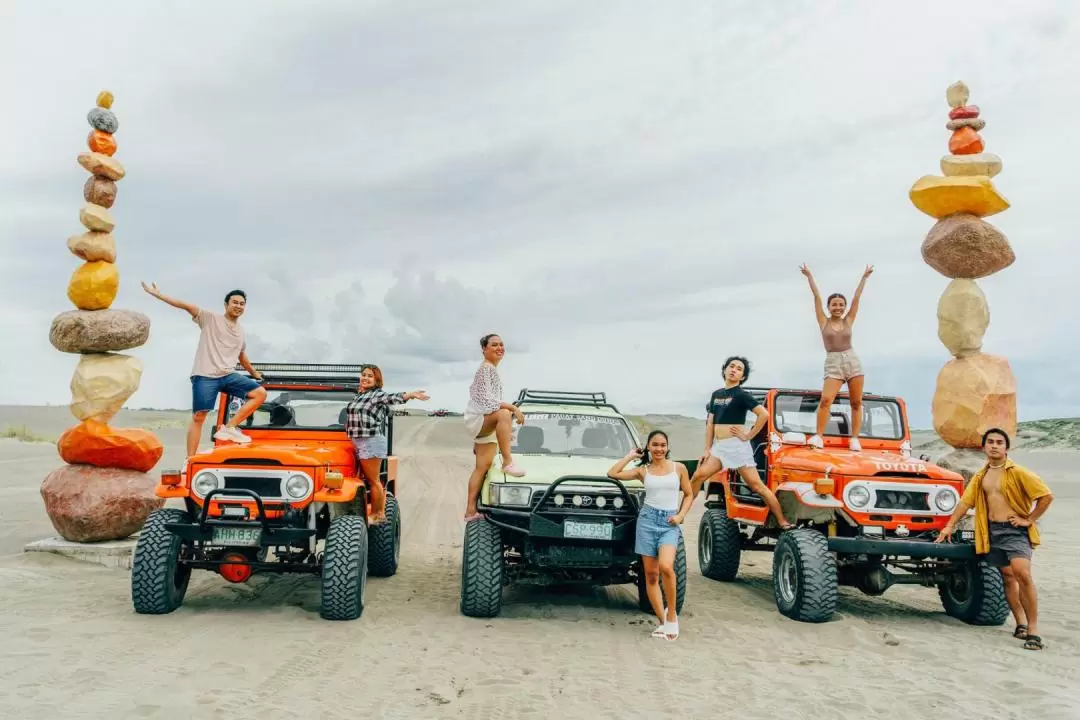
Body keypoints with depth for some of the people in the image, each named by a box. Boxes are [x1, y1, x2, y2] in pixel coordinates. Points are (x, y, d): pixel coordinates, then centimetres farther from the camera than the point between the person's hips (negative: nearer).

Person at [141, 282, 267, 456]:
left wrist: (254, 373, 43)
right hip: (205, 375, -5)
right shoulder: (210, 318, 3)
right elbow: (186, 305, -5)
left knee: (260, 393, -11)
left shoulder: (241, 332, 20)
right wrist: (157, 294, -10)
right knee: (198, 417, -9)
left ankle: (229, 428, -12)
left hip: (228, 375, 5)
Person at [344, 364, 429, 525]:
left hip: (371, 442, -8)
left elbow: (393, 397, -27)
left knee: (373, 480, -3)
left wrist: (410, 395, -44)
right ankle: (380, 512, 20)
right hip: (357, 443, 8)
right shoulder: (358, 396, 17)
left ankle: (376, 515, 3)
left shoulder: (378, 394, -8)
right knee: (369, 479, 12)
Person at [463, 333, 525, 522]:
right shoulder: (486, 368, -12)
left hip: (485, 426, 11)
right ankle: (508, 462, -40)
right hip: (478, 419, -11)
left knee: (483, 467, 4)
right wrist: (513, 408, -28)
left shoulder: (491, 369, 20)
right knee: (504, 414, -39)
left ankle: (471, 510, 5)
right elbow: (485, 400, -23)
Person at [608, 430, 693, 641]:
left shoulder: (679, 468, 7)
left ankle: (671, 614, -5)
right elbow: (612, 473, -2)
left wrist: (680, 515, -1)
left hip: (670, 523, -1)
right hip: (648, 519, 2)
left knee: (666, 566, -24)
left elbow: (688, 495, 13)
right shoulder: (643, 470, 7)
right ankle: (662, 622, 10)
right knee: (651, 573, 1)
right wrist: (630, 456, 5)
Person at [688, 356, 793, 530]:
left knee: (756, 485, -7)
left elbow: (764, 414, -16)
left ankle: (783, 522, -3)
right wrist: (707, 449, 11)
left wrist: (748, 436, -13)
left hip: (736, 446, -6)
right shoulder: (716, 394, 15)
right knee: (697, 477, -3)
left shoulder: (741, 395, -6)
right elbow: (710, 424, 16)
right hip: (718, 446, 6)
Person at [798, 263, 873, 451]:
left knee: (856, 403, 2)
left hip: (853, 361, 2)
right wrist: (809, 276, 0)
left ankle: (854, 438, 7)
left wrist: (864, 277, 8)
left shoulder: (848, 321, 8)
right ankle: (818, 436, -14)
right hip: (833, 364, -2)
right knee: (825, 399, -18)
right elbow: (816, 297, 2)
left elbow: (857, 297, 8)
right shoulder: (824, 321, 4)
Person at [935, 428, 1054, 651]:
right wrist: (949, 526, 7)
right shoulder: (979, 477, 11)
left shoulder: (1017, 473, -6)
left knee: (1022, 574, -21)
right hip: (993, 531, 6)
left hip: (1016, 530, -5)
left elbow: (1047, 496, -8)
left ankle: (1033, 629, -16)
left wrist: (1029, 519, -8)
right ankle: (1021, 623, 19)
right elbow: (965, 502, 12)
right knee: (1008, 577, 10)